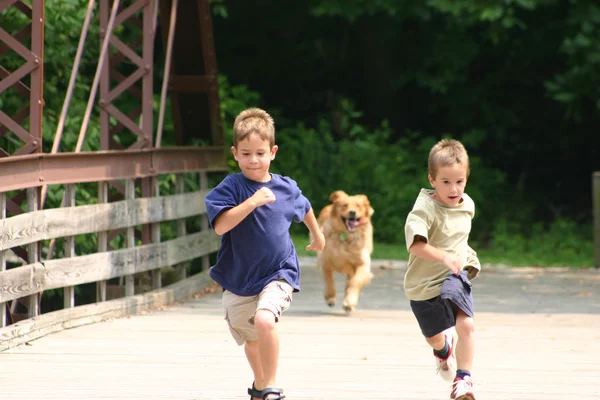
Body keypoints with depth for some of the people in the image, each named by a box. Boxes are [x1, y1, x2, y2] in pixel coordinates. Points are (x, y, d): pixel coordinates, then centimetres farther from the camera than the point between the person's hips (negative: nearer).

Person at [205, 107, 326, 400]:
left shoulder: (286, 188, -3)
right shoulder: (232, 187, -11)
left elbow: (305, 208, 21)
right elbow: (220, 225, -26)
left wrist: (317, 235, 37)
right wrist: (252, 202, -34)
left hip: (277, 274, -1)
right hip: (238, 278, 1)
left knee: (264, 320, -29)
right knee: (250, 340, 18)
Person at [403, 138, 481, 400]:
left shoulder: (467, 205, -2)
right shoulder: (425, 209, -25)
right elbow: (416, 245, -40)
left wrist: (466, 256, 10)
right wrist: (444, 256, -51)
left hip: (455, 276, 3)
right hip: (424, 283, -3)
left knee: (466, 324, -23)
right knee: (434, 337, 17)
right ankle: (445, 348, 55)